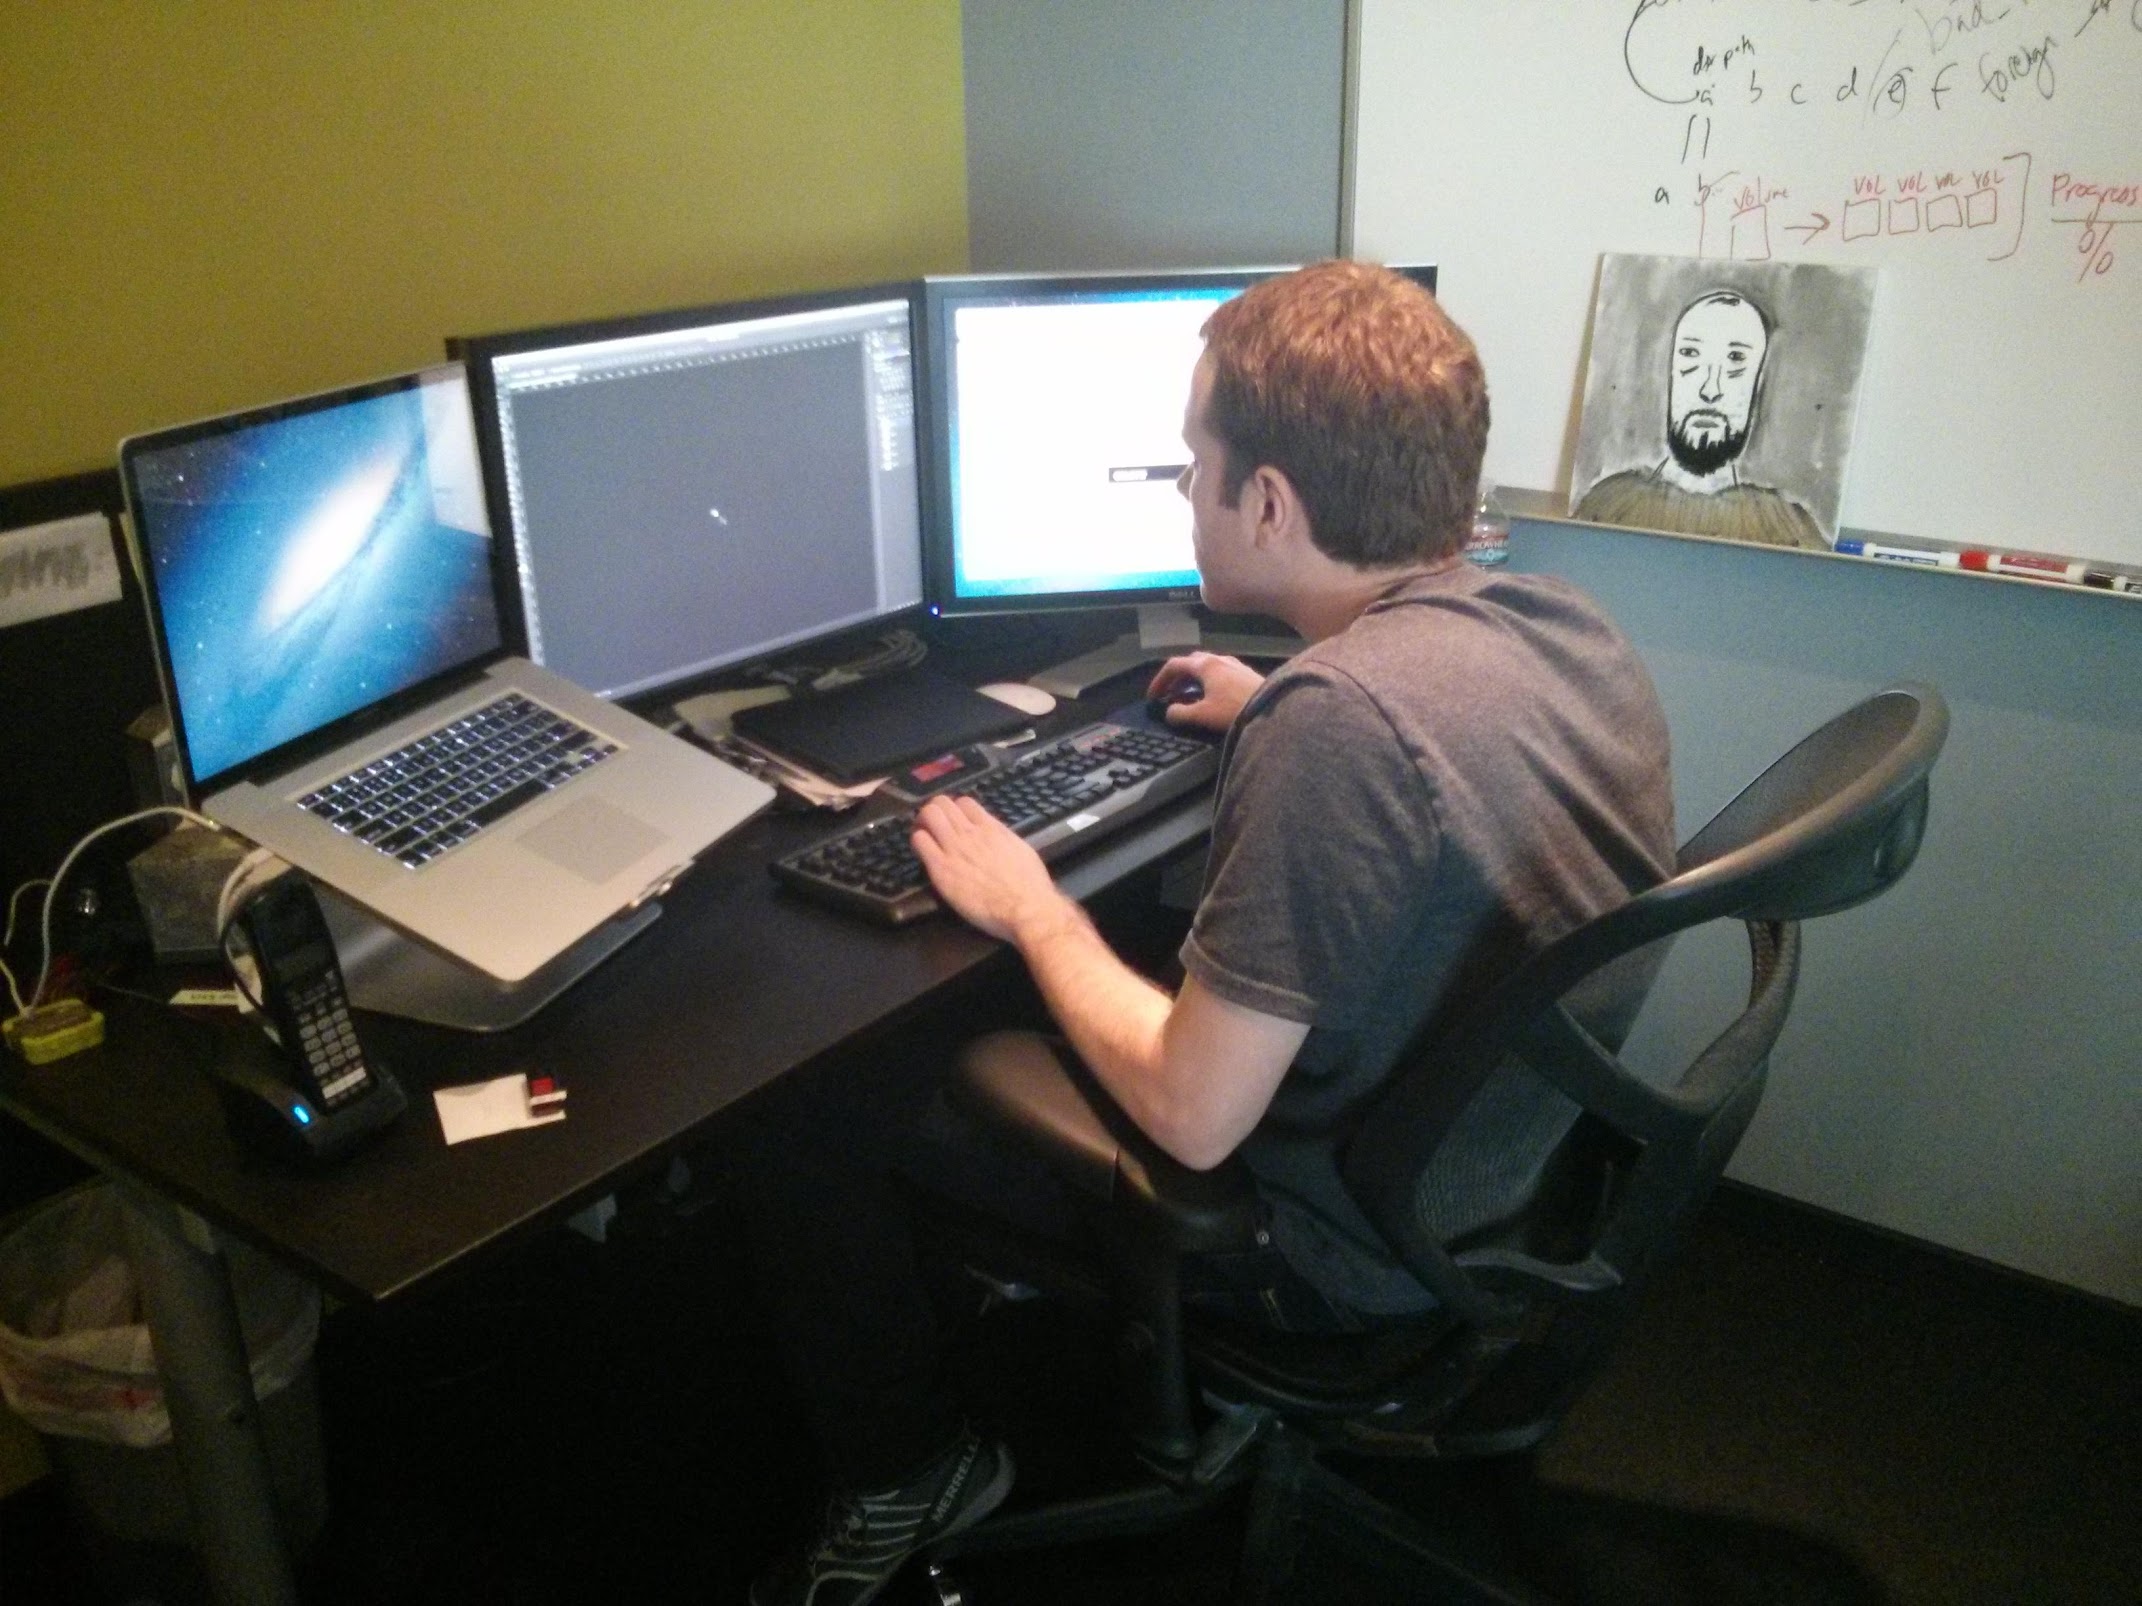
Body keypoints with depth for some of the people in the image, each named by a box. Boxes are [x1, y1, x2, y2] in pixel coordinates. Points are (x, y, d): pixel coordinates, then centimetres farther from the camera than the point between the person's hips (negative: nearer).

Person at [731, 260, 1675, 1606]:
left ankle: (907, 1481, 28)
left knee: (824, 1107, 5)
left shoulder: (1338, 717, -35)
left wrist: (1029, 907, -13)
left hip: (1347, 1254, -8)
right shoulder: (1573, 628, -7)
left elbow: (1191, 1117, -28)